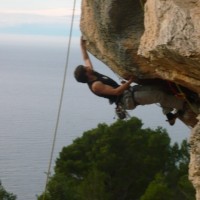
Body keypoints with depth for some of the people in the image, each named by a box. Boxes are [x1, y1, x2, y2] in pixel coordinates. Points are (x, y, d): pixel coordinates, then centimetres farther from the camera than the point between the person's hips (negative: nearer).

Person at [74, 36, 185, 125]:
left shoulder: (92, 75, 4)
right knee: (158, 95, -16)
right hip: (127, 99, -10)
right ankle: (182, 105, -2)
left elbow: (86, 59, 20)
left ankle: (169, 115, 11)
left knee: (157, 88, 7)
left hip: (127, 93, 10)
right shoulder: (96, 85, -22)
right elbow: (116, 92, -27)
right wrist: (130, 81, -28)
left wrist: (83, 45, 24)